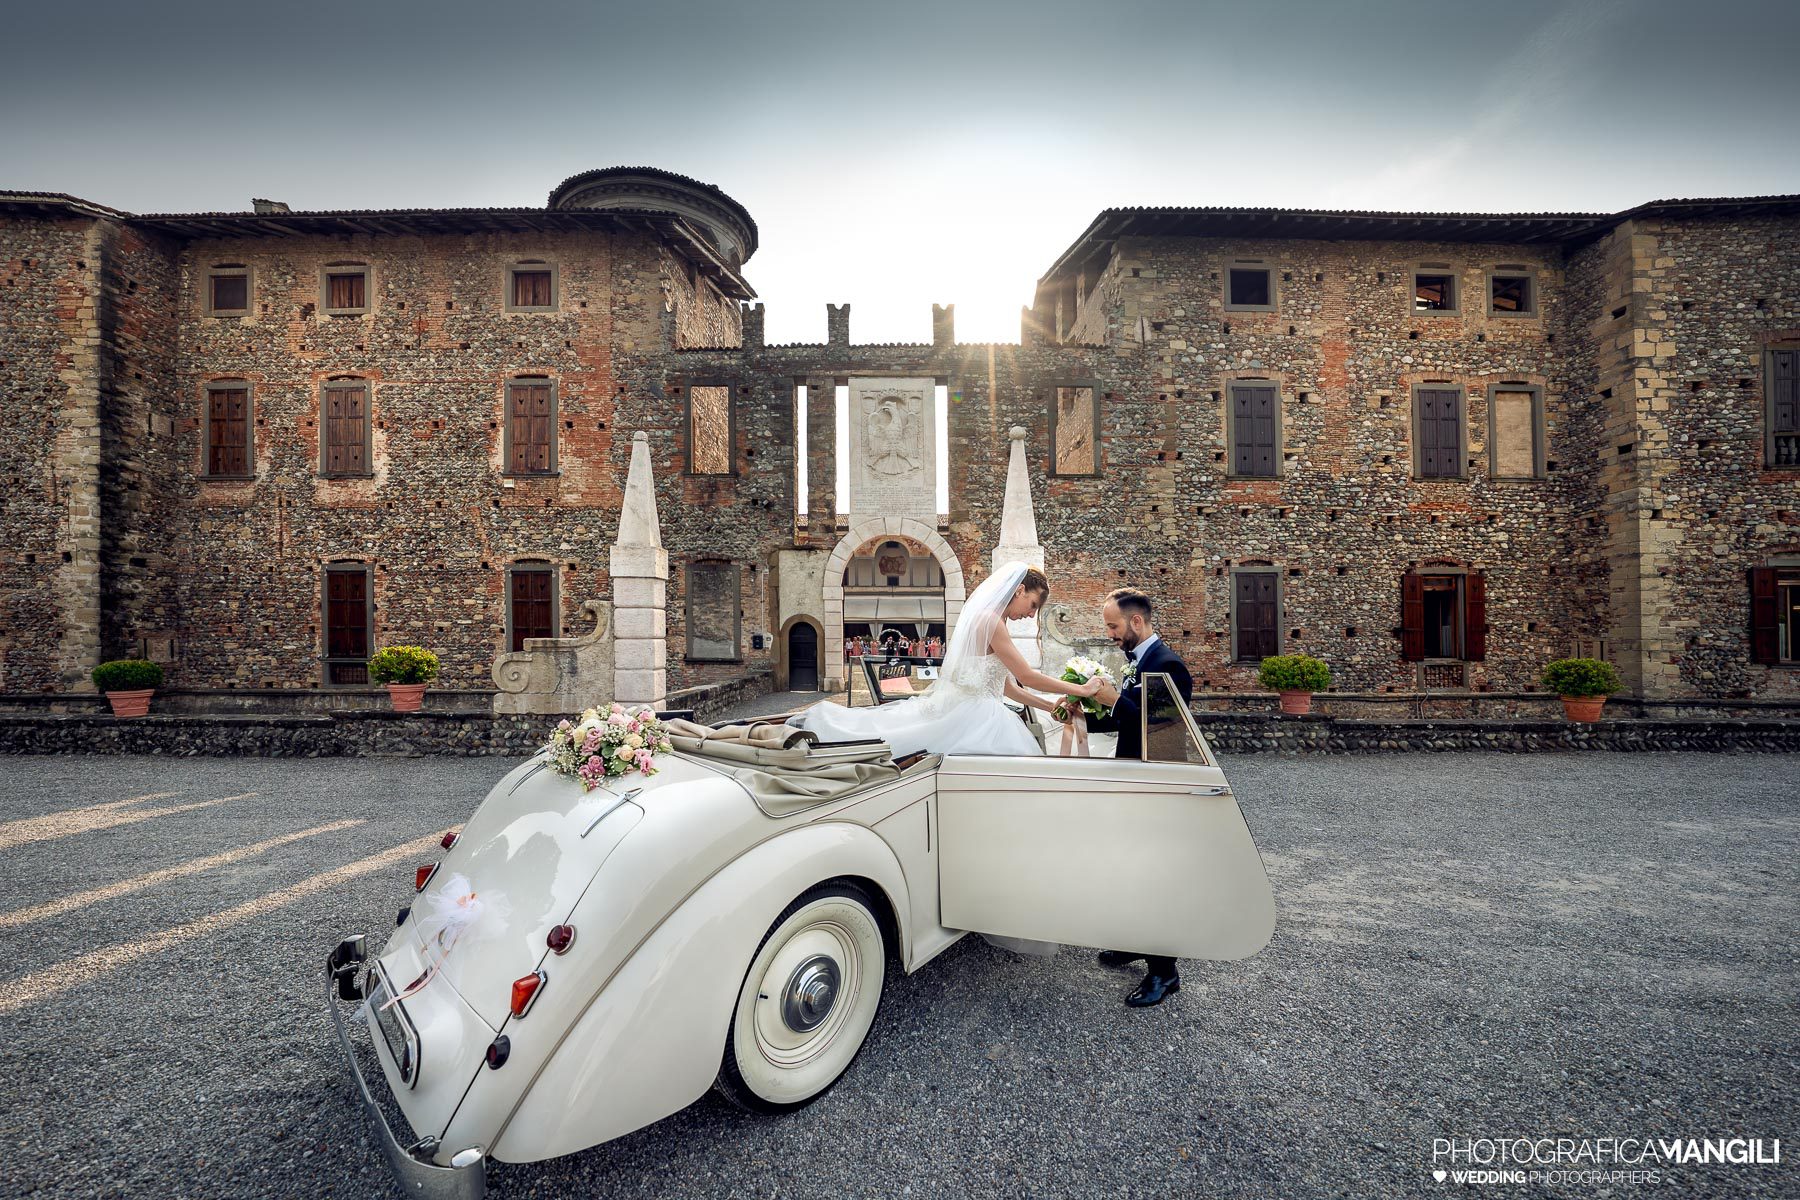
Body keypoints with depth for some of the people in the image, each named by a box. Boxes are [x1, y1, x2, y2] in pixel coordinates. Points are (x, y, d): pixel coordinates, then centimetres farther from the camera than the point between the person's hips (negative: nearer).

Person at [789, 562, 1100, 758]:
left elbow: (1009, 688, 20)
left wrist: (1052, 708, 19)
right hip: (971, 713, -10)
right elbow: (1028, 676, -13)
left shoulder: (990, 621, 18)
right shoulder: (990, 619, -13)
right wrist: (1080, 689, -3)